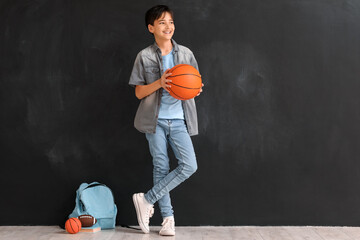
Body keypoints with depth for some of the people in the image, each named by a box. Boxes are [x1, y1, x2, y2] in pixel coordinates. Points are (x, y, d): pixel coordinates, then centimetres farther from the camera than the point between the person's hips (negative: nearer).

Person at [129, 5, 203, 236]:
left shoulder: (185, 53, 7)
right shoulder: (144, 57, 2)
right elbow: (139, 92, 0)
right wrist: (159, 83, -17)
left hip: (179, 120, 2)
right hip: (155, 120, -2)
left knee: (189, 165, -10)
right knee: (161, 167, 2)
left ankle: (147, 200, 1)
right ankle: (168, 217, 13)